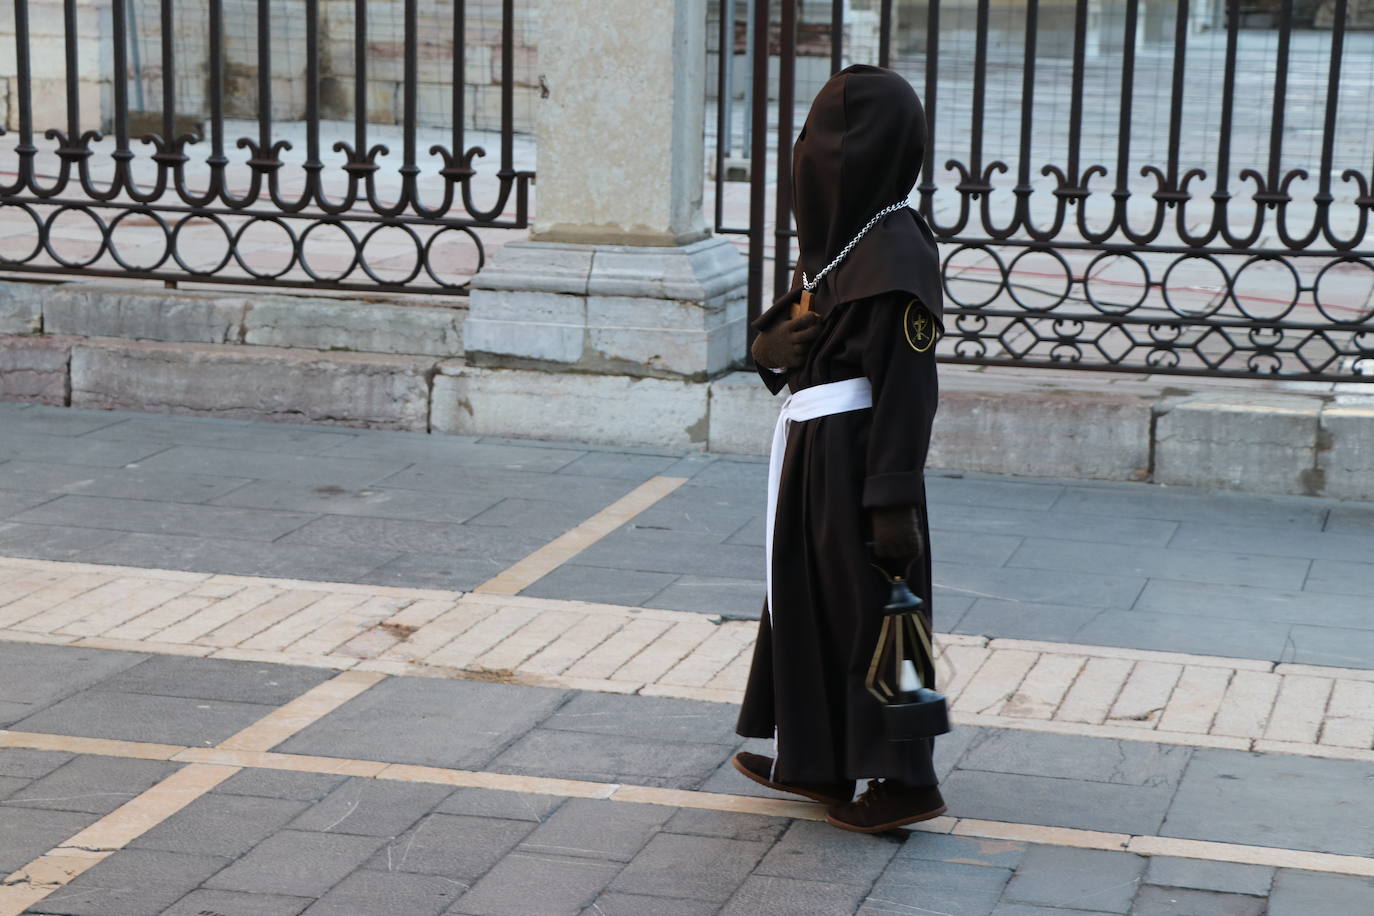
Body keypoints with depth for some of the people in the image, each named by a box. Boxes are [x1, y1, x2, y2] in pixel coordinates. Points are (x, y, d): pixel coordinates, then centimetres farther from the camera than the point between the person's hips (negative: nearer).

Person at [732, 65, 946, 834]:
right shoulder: (838, 234, 8)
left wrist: (895, 500, -22)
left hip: (856, 458, -10)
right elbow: (776, 336, 17)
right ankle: (817, 761, 29)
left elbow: (909, 381, -21)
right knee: (808, 596, 17)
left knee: (867, 610, 0)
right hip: (814, 451, 10)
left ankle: (906, 780, 10)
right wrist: (778, 343, -8)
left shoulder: (896, 251, -19)